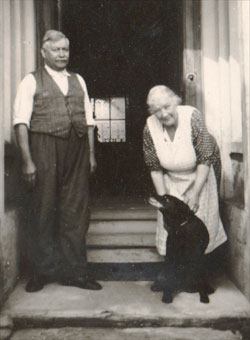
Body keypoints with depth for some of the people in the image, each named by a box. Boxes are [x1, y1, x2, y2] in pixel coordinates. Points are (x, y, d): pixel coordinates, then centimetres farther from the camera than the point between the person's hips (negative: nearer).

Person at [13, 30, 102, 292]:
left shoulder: (78, 81, 18)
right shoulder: (32, 81, 4)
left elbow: (88, 120, 16)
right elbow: (21, 122, -4)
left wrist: (91, 153, 8)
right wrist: (27, 160, -13)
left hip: (77, 152, 4)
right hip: (45, 150, -3)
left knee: (76, 212, 6)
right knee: (44, 213, 3)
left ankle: (75, 271, 18)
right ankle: (42, 271, 20)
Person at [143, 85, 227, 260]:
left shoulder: (192, 116, -27)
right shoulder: (150, 127, -18)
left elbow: (206, 159, -23)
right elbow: (155, 167, -8)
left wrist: (195, 193, -22)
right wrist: (163, 197, -11)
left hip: (200, 174, -2)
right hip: (172, 179, 2)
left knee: (201, 214, -1)